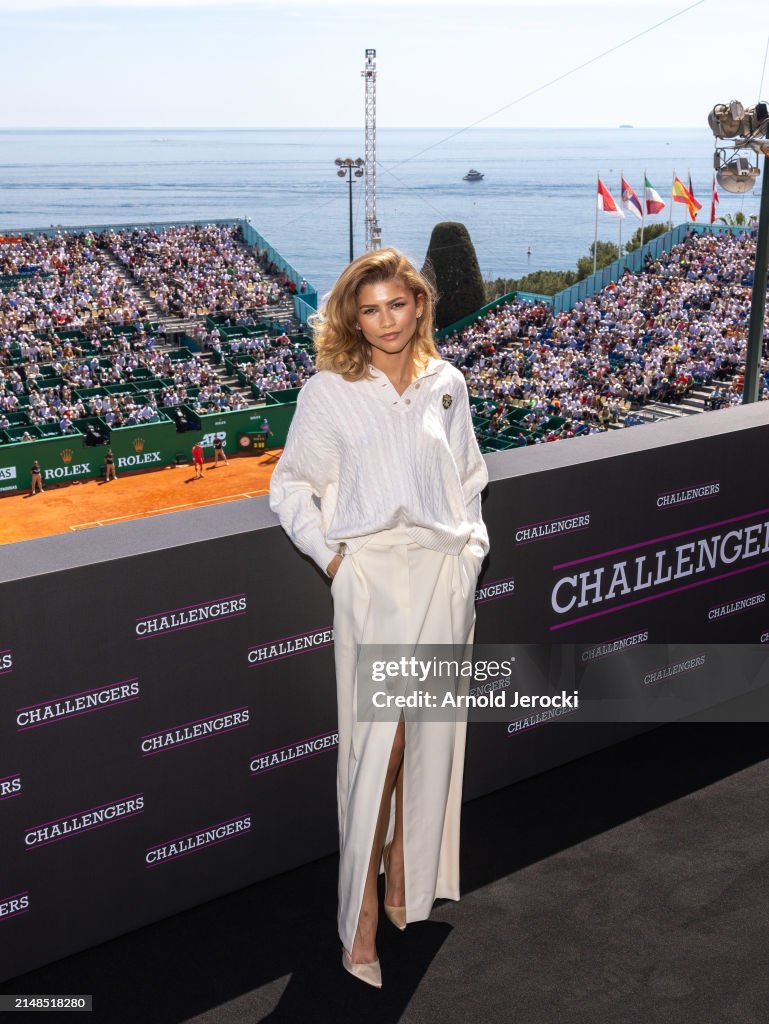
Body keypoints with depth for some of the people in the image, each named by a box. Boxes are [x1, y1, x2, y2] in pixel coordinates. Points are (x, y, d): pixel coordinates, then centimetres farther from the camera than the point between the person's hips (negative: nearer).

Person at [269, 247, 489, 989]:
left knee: (430, 739, 12)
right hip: (372, 580, -4)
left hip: (445, 575, 4)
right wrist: (330, 555, -6)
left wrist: (472, 542, 9)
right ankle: (361, 921, 7)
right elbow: (289, 487, 3)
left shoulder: (446, 384, 8)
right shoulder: (328, 392, -3)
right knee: (375, 744, -5)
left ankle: (407, 884, 33)